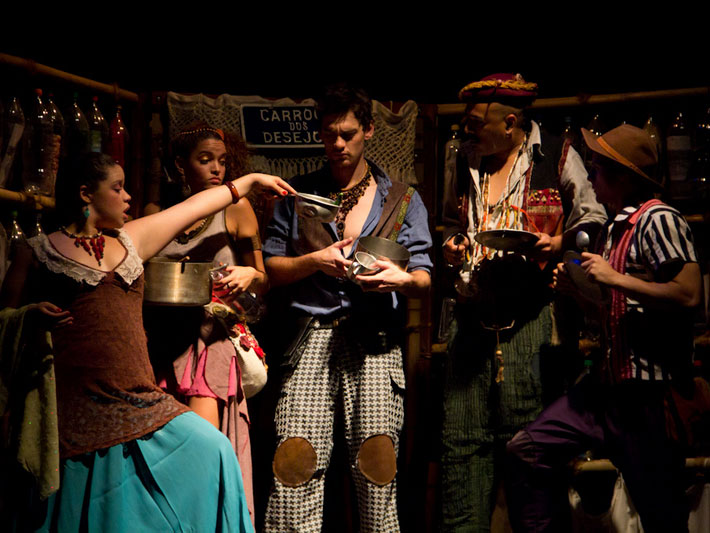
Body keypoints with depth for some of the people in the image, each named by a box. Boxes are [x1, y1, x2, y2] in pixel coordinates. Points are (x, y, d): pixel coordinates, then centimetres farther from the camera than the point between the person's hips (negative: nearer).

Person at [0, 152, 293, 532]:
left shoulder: (131, 239, 18)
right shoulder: (39, 252, 5)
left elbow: (192, 208, 26)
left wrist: (251, 180, 34)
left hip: (137, 400, 5)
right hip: (77, 406, -5)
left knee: (210, 451, -9)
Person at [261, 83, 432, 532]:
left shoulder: (403, 200, 16)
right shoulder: (299, 194, 18)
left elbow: (424, 280, 11)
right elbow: (271, 268, 16)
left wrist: (402, 279, -12)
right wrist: (314, 262, -3)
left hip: (375, 341, 0)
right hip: (312, 334, 1)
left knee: (377, 461, -10)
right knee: (296, 459, -12)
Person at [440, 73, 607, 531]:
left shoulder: (558, 158, 3)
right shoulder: (466, 164, 19)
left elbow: (593, 220, 7)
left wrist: (558, 244, -10)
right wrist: (452, 246, 12)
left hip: (530, 317, -5)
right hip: (473, 316, 5)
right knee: (462, 438, 1)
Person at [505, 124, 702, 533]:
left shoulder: (658, 220, -11)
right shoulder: (615, 228, 18)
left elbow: (689, 295, -23)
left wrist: (616, 279, -18)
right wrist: (578, 289, 10)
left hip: (651, 391, -10)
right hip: (611, 384, 10)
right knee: (529, 450, 5)